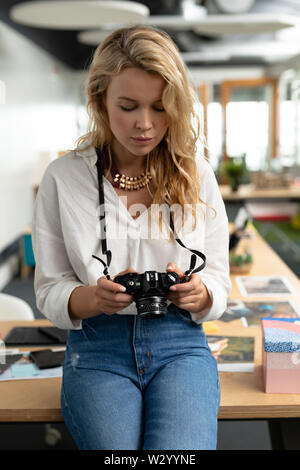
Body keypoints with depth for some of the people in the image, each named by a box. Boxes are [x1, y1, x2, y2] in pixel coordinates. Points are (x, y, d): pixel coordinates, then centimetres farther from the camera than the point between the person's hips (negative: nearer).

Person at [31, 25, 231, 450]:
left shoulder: (197, 175, 5)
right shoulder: (63, 177, 1)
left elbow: (219, 284, 8)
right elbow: (49, 291, 3)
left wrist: (196, 293, -15)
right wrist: (94, 298, -19)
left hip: (181, 345, 1)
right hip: (97, 350, 0)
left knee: (178, 452, -26)